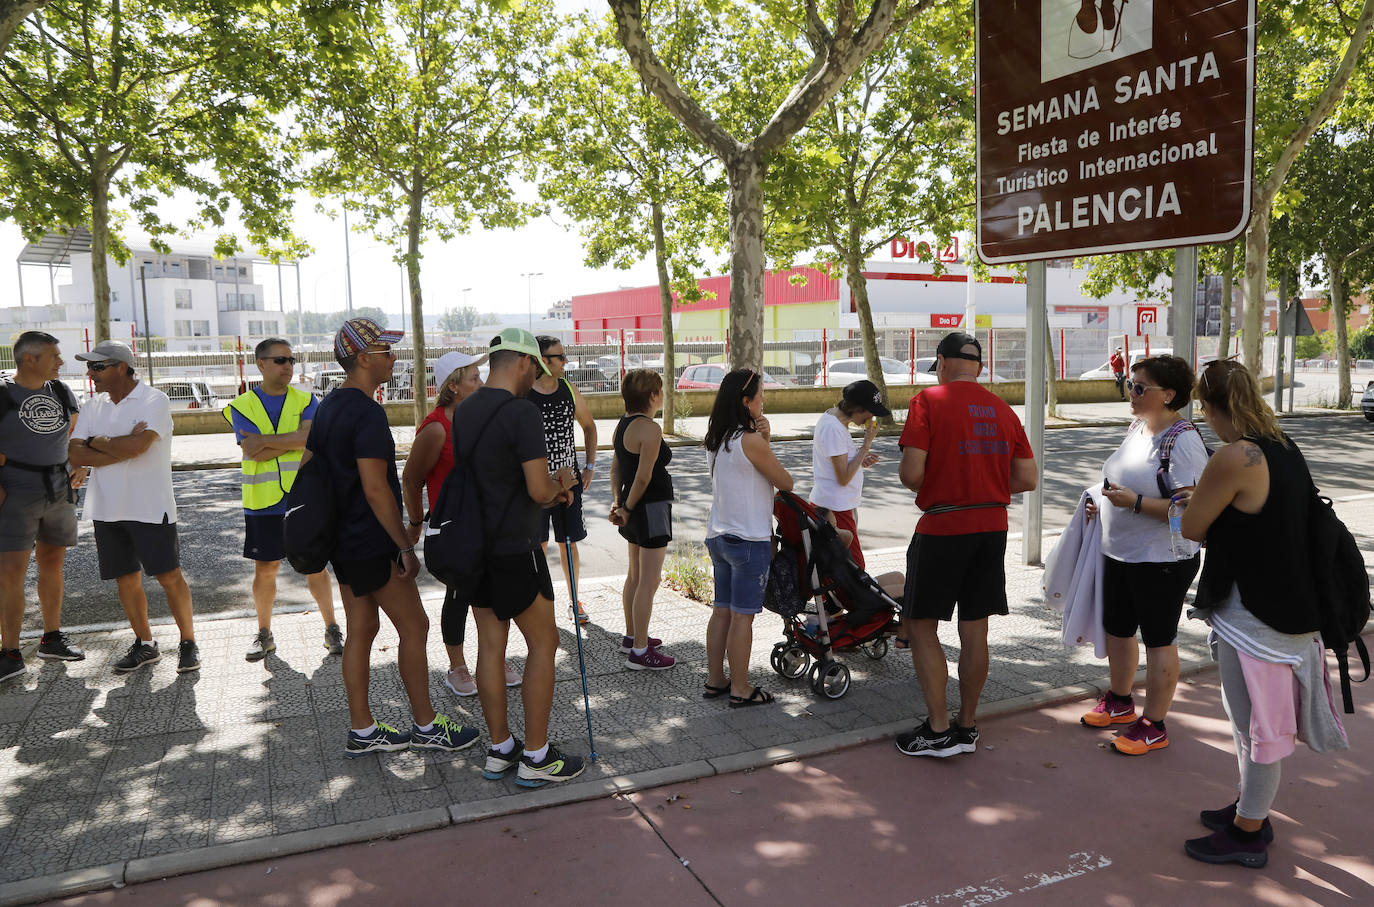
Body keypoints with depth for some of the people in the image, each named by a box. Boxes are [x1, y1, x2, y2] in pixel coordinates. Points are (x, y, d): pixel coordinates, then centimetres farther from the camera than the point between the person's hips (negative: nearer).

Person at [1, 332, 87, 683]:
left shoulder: (60, 392, 8)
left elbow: (76, 433, 23)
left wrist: (81, 464, 10)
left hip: (59, 492, 6)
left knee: (52, 564, 13)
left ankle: (52, 638, 24)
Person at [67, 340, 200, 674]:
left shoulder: (154, 400, -9)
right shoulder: (92, 407, 10)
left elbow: (136, 446, -23)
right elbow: (74, 454, -2)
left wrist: (96, 442, -7)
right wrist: (123, 446, -15)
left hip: (150, 508, -6)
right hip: (107, 509, 6)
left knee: (169, 577, -2)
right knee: (126, 580, 11)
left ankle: (188, 642, 11)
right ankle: (144, 643, 24)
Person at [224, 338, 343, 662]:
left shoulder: (306, 400, 4)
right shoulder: (242, 406, 1)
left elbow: (310, 437, -14)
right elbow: (253, 450, -12)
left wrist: (265, 441, -14)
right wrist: (292, 442, -11)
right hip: (263, 501, 0)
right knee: (265, 569, 9)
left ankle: (332, 629, 17)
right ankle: (264, 634, 25)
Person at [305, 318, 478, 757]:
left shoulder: (327, 407, 10)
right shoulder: (368, 413, -20)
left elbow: (307, 467, 17)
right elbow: (376, 490, -24)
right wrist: (406, 547, -19)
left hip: (342, 540, 10)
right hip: (372, 544, -10)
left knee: (361, 629, 14)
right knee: (414, 627, 1)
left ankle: (361, 731, 22)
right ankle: (426, 726, 12)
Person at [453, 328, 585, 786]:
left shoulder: (463, 411, 9)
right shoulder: (522, 413, -17)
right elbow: (539, 490, -20)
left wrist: (550, 489, 13)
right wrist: (562, 481, 2)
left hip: (474, 545, 8)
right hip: (515, 550, -8)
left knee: (491, 645, 13)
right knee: (543, 643, 4)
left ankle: (500, 749, 23)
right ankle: (536, 757, 10)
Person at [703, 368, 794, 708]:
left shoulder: (717, 439, 7)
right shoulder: (750, 441, -18)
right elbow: (785, 483, -10)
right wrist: (765, 441, 2)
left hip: (718, 536, 8)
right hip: (749, 540, -8)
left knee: (722, 611, 15)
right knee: (742, 616, 0)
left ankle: (715, 680, 24)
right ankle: (740, 689, 9)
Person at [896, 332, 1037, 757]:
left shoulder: (929, 401, -9)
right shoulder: (1003, 409, 8)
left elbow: (911, 472, -17)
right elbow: (1027, 479, 6)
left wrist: (927, 488, 5)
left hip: (941, 529, -6)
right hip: (992, 527, 6)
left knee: (921, 626, 6)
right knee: (975, 631, 12)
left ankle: (938, 730, 7)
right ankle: (967, 726, 22)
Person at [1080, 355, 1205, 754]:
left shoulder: (1183, 441, -20)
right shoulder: (1137, 428, 7)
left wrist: (1135, 502, -30)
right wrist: (1106, 504, 7)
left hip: (1162, 561, -9)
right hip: (1119, 554, 9)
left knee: (1158, 640, 5)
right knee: (1117, 629, 20)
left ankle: (1153, 726, 18)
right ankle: (1119, 702, 40)